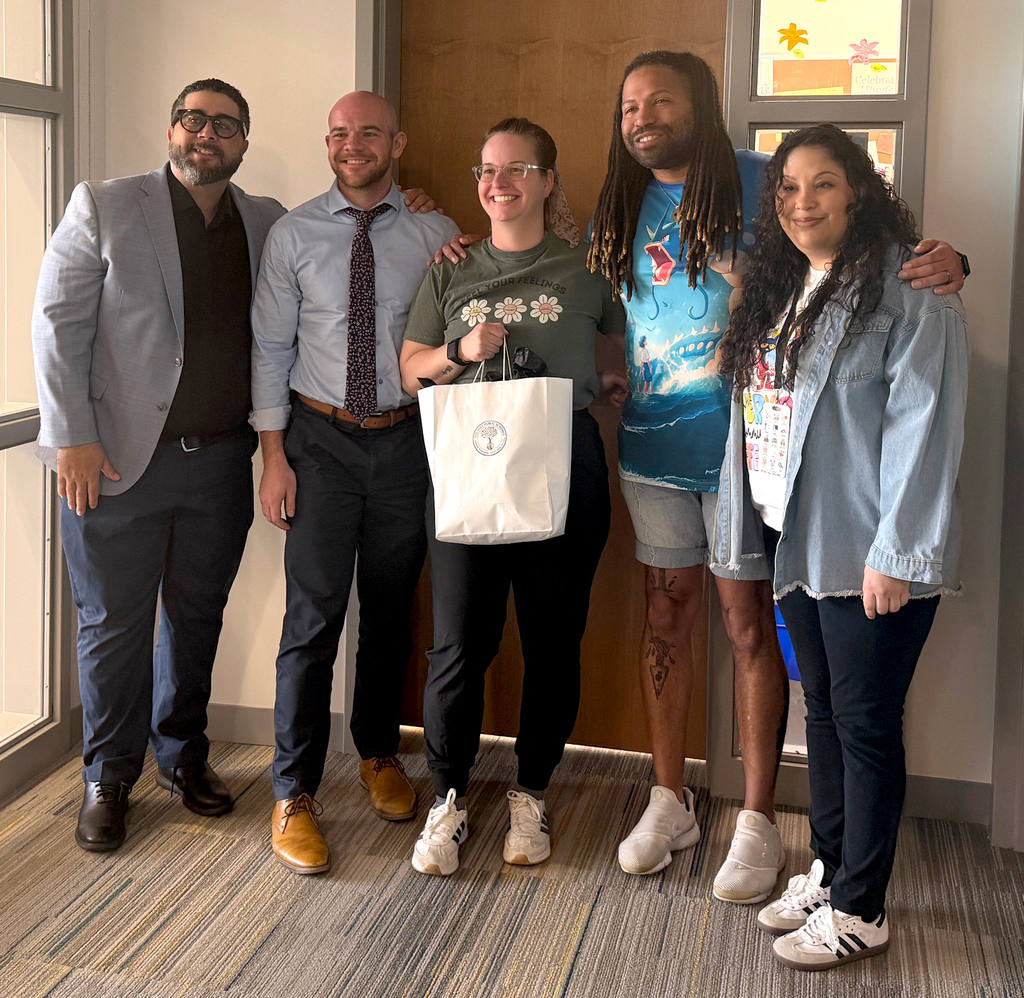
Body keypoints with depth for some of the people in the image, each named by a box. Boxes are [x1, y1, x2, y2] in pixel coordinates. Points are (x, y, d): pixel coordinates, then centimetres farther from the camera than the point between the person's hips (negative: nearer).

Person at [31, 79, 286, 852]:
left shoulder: (267, 224, 9)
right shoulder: (104, 207, -2)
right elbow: (60, 323, -5)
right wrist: (73, 438, -12)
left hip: (222, 460, 4)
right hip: (120, 459, -3)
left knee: (198, 613, 14)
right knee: (114, 623, 5)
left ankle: (183, 754, 32)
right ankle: (109, 779, 22)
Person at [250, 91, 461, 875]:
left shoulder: (435, 235, 1)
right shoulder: (294, 235, 0)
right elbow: (272, 348, 1)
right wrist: (274, 454, -3)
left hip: (405, 436, 2)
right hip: (321, 436, -1)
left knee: (391, 611, 14)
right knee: (315, 616, -5)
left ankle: (380, 754, 35)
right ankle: (295, 795, 6)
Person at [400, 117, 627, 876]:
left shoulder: (589, 266, 5)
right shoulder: (452, 270, 11)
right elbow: (411, 368, 13)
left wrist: (621, 383, -4)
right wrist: (461, 351, -5)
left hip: (563, 468, -1)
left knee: (553, 641, 7)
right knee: (459, 643, -2)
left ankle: (531, 796, 25)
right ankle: (449, 800, 16)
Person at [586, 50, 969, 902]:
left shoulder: (763, 185, -6)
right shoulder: (624, 211, 9)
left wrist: (944, 262, -26)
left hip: (741, 442, -4)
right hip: (653, 447, 4)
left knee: (749, 622, 2)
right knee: (668, 615, 11)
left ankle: (758, 822, 14)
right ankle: (670, 801, 26)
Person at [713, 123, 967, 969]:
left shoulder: (908, 287, -11)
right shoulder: (779, 287, 15)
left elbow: (922, 424, -17)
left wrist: (895, 551, -21)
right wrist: (754, 528, 13)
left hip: (866, 550, -8)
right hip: (795, 540, 8)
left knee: (865, 721, 0)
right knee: (822, 708, 17)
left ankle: (860, 910, 13)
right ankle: (828, 873, 31)